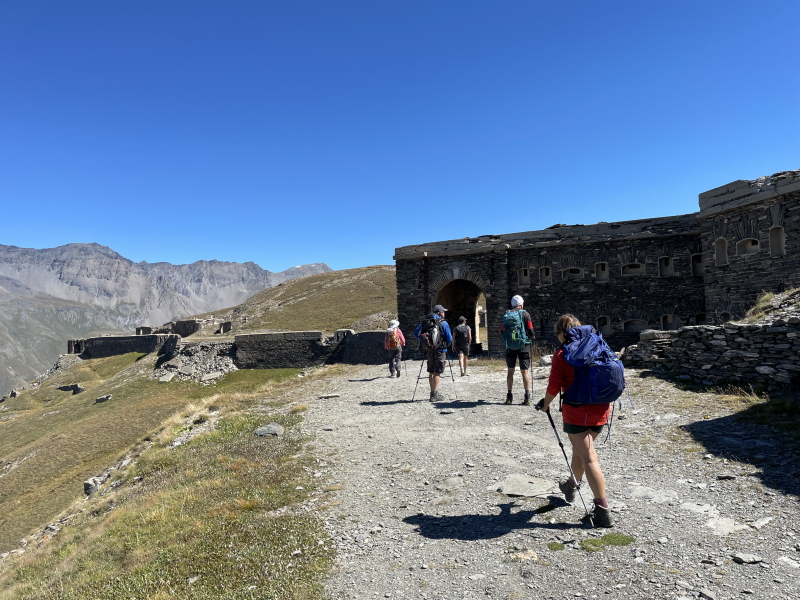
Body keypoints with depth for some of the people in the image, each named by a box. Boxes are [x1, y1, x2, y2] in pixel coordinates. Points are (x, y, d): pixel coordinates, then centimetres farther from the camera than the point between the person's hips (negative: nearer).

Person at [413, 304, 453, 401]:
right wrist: (446, 345, 11)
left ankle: (434, 392, 23)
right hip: (440, 350, -5)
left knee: (431, 372, 14)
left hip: (429, 350, 6)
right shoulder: (443, 323, -8)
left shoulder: (425, 321, 7)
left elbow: (416, 332, 5)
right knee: (437, 372, -3)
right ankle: (434, 395, -3)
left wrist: (423, 342, 12)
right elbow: (449, 338, -9)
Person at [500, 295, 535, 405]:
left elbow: (502, 331, 3)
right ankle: (527, 397, -1)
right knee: (525, 371, 1)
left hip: (510, 346, 3)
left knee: (510, 371, 12)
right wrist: (531, 338, 11)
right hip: (523, 345, -3)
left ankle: (509, 396, 15)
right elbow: (530, 331, -9)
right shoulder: (525, 314, -5)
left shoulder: (506, 315, 4)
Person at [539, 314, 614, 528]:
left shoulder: (562, 354, -11)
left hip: (576, 412, -6)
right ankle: (572, 485, 42)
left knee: (589, 458, -1)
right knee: (580, 449, 24)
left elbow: (554, 387, -12)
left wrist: (545, 404, 5)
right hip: (601, 410, 6)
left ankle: (603, 509, 0)